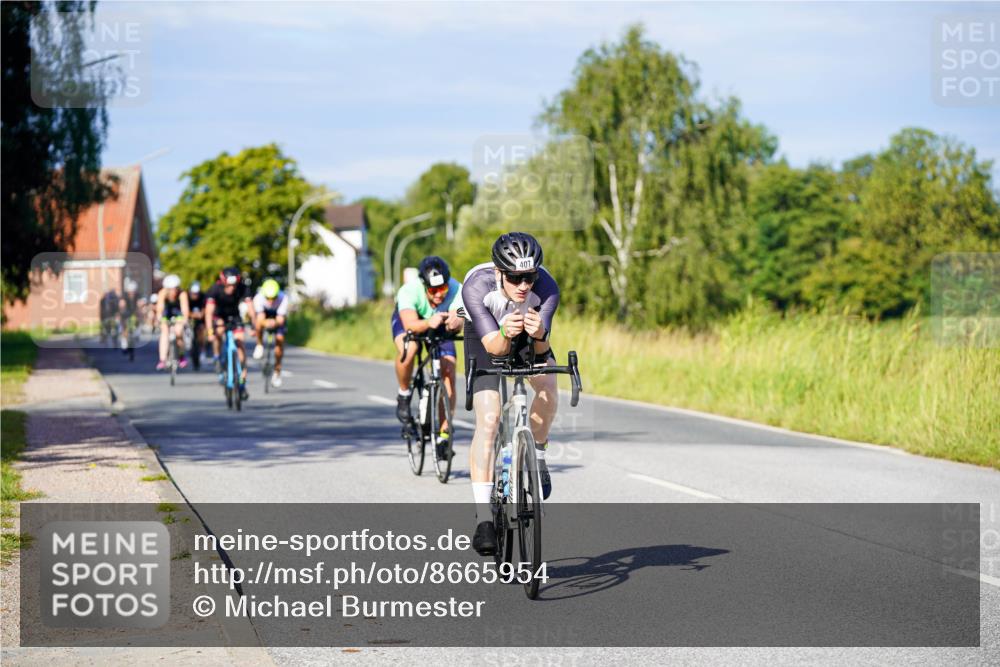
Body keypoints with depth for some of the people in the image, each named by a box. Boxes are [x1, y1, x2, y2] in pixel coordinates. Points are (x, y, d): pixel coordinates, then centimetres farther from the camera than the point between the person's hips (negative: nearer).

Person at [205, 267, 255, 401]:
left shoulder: (242, 289, -26)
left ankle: (242, 383, -10)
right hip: (218, 316, -1)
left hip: (234, 316, 2)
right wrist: (209, 331, -48)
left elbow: (250, 307, -32)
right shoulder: (215, 289, -31)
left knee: (240, 344, -13)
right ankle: (218, 358, -8)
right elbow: (209, 311, -37)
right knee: (219, 331, -34)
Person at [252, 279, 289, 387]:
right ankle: (259, 346, -10)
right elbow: (260, 318, -39)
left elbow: (280, 320, -36)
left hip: (277, 319, 1)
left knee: (280, 339, -19)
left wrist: (275, 323, -59)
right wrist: (265, 322, -62)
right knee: (259, 322, -36)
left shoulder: (283, 299, -34)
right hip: (264, 317, -1)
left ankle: (277, 371, -2)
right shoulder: (259, 298, -33)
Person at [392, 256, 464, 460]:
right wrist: (429, 323, -71)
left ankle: (443, 435, -5)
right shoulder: (409, 291, -39)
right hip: (408, 319, -2)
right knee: (408, 350, -36)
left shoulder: (456, 289, -34)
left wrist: (455, 322, -70)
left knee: (448, 374, -14)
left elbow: (458, 318, -46)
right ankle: (404, 395, -8)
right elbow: (410, 324, -51)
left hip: (439, 325, 2)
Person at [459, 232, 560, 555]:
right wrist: (505, 336, -60)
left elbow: (541, 347, -36)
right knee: (488, 420, -17)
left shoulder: (546, 286, -33)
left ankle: (536, 454, 4)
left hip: (528, 339, 2)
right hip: (486, 337, -2)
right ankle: (483, 517, -15)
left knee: (548, 392, -26)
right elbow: (493, 345, -39)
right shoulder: (476, 286, -37)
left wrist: (539, 335, -58)